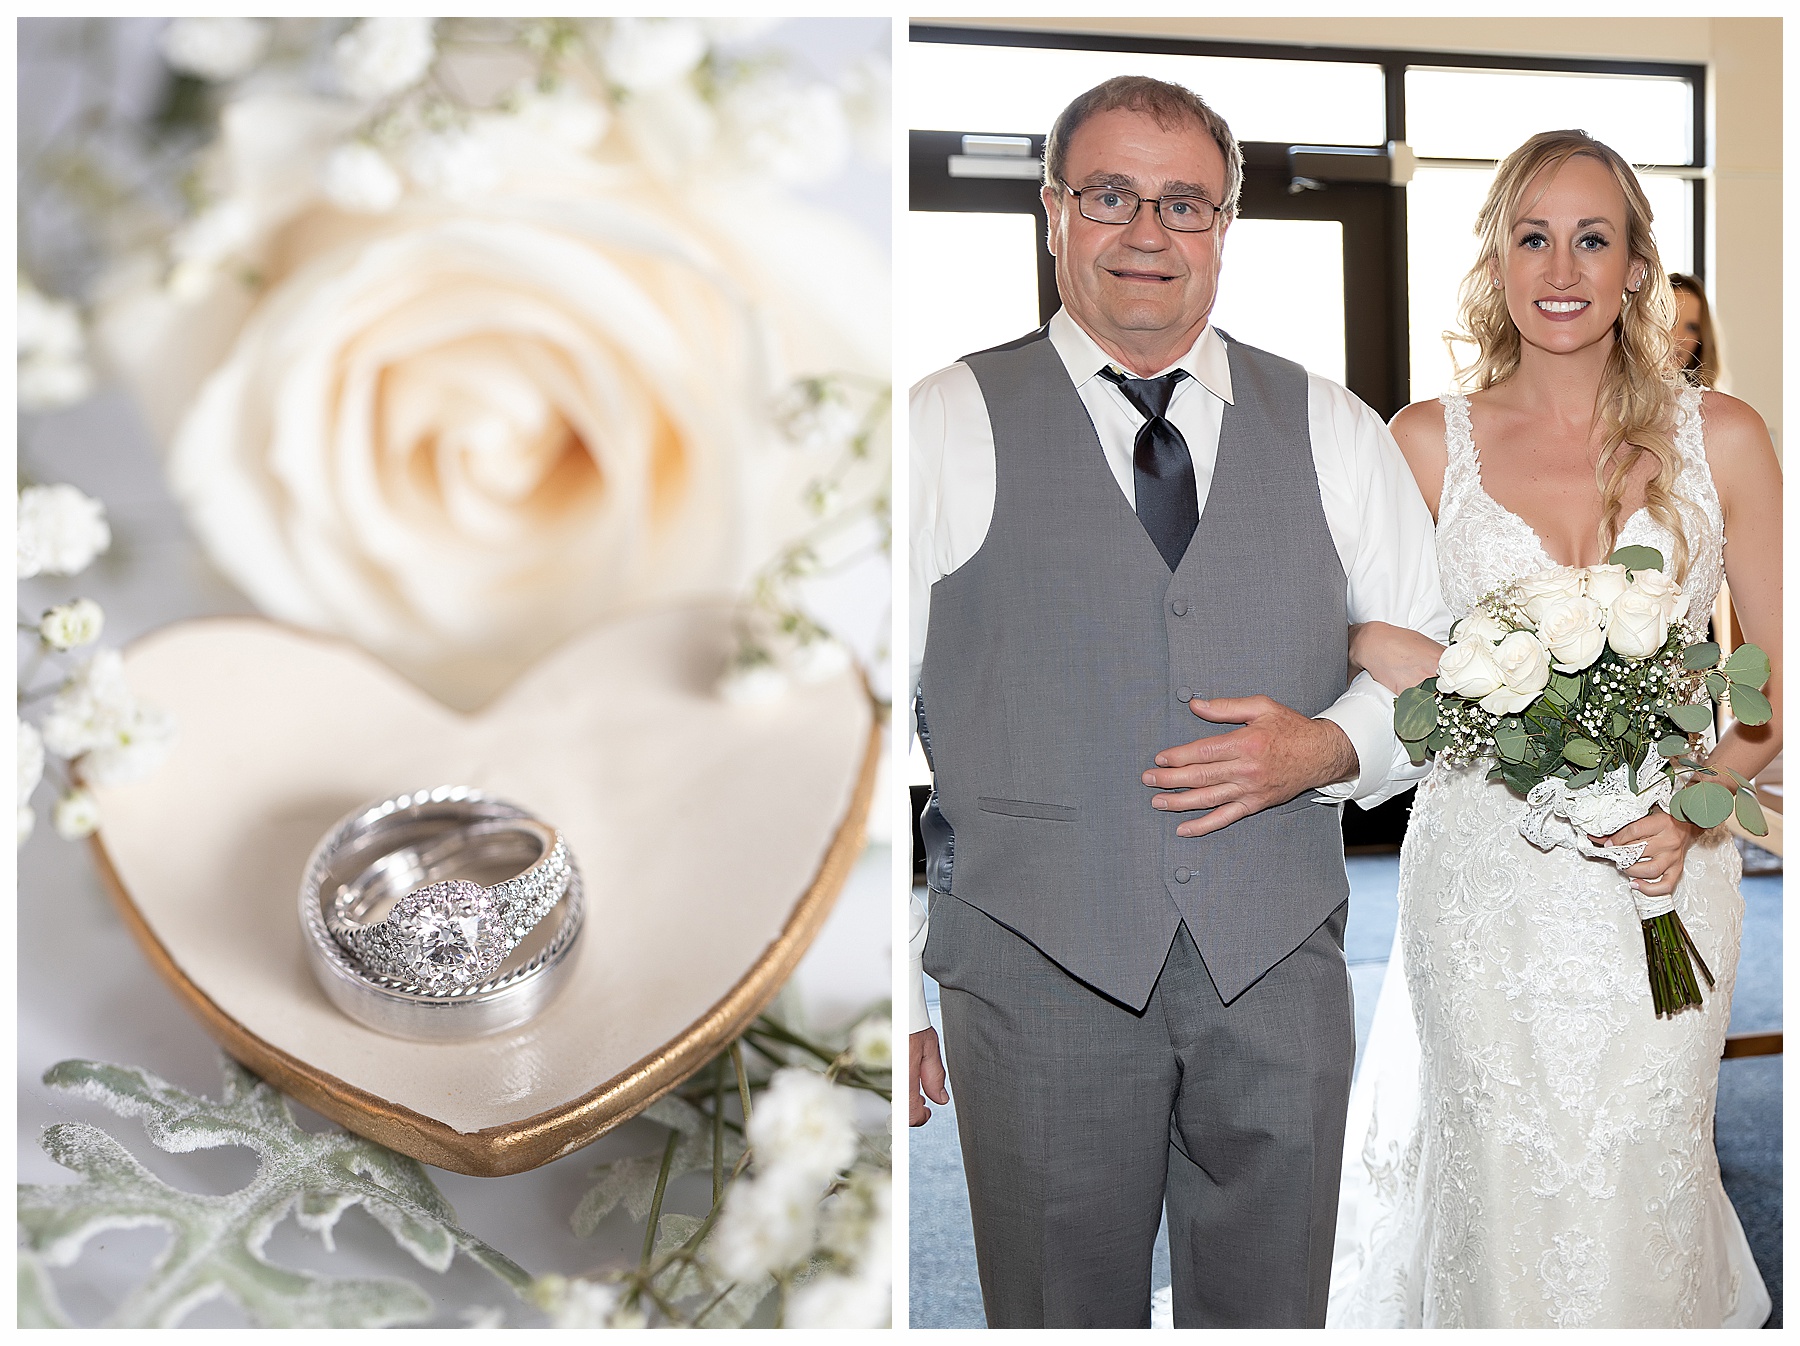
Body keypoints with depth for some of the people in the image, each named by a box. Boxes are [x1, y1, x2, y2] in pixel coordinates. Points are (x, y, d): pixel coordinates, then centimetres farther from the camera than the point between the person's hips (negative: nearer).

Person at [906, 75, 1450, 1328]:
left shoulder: (1331, 430, 10)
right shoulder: (947, 427, 0)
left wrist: (1332, 744, -8)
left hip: (1280, 962, 3)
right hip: (1037, 968, -2)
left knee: (1275, 1311, 14)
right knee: (1062, 1310, 8)